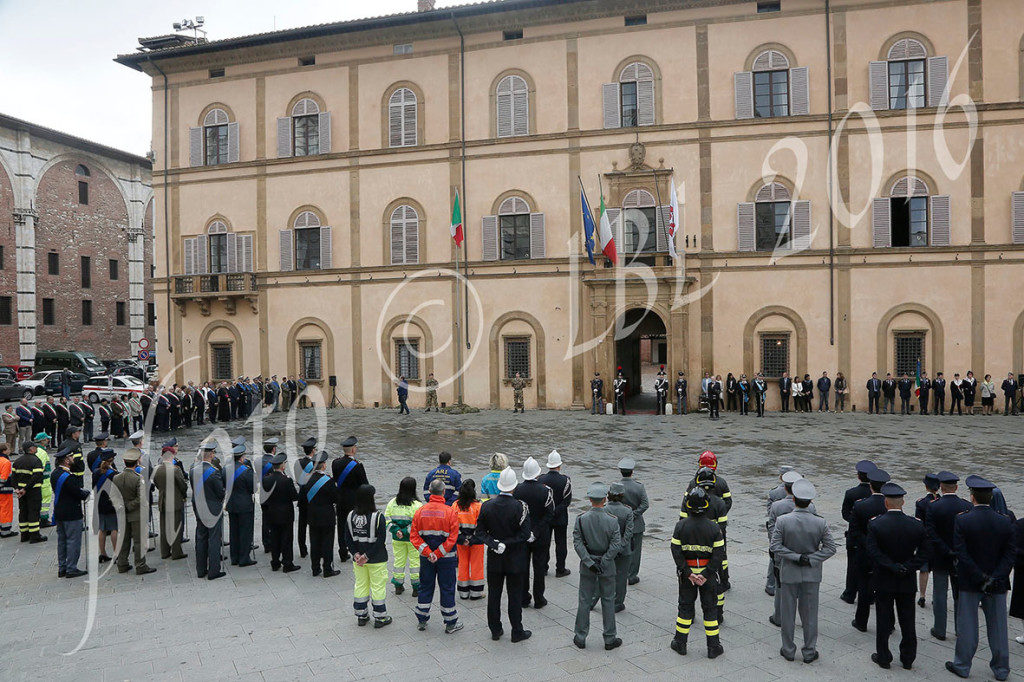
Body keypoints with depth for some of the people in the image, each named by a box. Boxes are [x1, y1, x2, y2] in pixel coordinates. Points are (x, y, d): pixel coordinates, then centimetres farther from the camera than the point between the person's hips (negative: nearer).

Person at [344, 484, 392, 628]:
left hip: (357, 559, 4)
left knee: (360, 585, 17)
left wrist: (356, 554, -5)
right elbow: (381, 540, -20)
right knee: (378, 586, 8)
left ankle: (361, 616, 28)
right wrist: (367, 556, -15)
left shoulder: (350, 516, -4)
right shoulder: (378, 517, -18)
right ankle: (380, 618, 16)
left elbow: (348, 539, -2)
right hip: (377, 560, -4)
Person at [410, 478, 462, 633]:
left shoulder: (420, 511, -3)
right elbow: (453, 537, -17)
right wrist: (439, 554, -12)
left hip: (426, 557, 3)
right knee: (447, 588, 8)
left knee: (425, 587, 17)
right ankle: (450, 624, 16)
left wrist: (428, 553, -9)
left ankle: (421, 621, 25)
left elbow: (414, 536, -5)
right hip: (447, 559, -3)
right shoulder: (450, 512, -13)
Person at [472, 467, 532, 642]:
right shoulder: (520, 507, -16)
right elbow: (525, 534, -18)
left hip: (494, 559, 3)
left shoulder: (487, 506, -6)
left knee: (494, 594, 13)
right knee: (515, 595, 9)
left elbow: (479, 532, -6)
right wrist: (507, 544, -14)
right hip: (515, 560, -3)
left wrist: (494, 544, -12)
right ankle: (517, 632, 18)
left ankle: (495, 630, 23)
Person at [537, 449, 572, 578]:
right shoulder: (565, 480, -15)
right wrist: (555, 512, -12)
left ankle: (543, 568, 23)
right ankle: (560, 570, 17)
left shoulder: (540, 479, -9)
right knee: (560, 543, 10)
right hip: (560, 519, -3)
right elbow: (567, 501, -15)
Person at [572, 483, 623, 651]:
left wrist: (589, 563, -14)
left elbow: (577, 543, -13)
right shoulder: (611, 520, -13)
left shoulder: (581, 519, -9)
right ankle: (609, 639, 18)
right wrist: (603, 563, -12)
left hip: (587, 565, 1)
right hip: (607, 566, -1)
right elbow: (616, 545, -17)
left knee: (584, 600, 12)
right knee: (608, 600, 11)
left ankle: (580, 637, 20)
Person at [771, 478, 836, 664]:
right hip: (812, 574, 1)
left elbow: (775, 546, -15)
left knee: (788, 613, 12)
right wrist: (809, 559, -9)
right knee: (810, 613, 13)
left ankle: (789, 650, 23)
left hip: (789, 573, -1)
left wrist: (795, 557, -13)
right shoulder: (820, 522, -11)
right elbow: (830, 548, -7)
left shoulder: (783, 521, -14)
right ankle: (809, 652, 23)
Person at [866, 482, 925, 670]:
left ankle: (883, 658, 21)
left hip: (883, 582, -2)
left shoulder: (875, 524, -15)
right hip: (907, 583, 2)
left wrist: (893, 567, -16)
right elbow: (923, 554, -9)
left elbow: (873, 552, -21)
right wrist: (906, 568, -12)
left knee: (884, 621, 10)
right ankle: (908, 659, 27)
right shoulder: (916, 525, -8)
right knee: (907, 622, 15)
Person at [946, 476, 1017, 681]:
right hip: (998, 585, 3)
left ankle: (962, 665, 19)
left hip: (969, 583, -2)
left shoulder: (961, 521, -14)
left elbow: (961, 554, -18)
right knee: (997, 626, 14)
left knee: (967, 625, 8)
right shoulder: (1005, 522, -5)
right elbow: (1011, 553, -7)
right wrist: (994, 578, -10)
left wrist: (980, 578, -13)